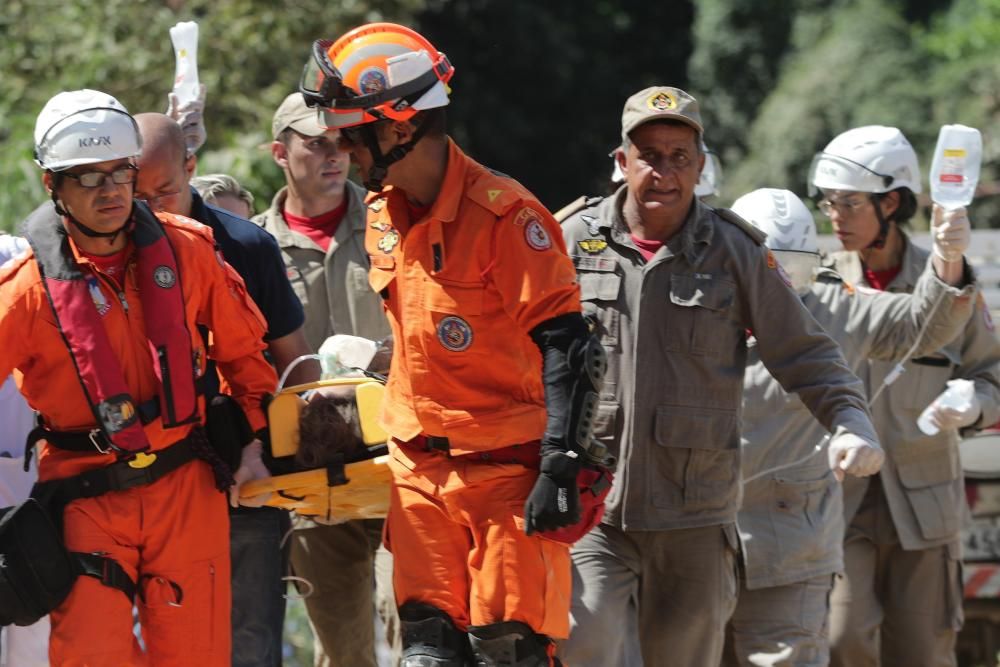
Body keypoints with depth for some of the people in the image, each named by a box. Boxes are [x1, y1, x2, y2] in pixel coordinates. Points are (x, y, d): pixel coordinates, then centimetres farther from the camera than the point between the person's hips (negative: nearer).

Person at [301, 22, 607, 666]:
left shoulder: (502, 213, -16)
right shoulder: (383, 216, 9)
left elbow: (565, 345, -18)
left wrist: (560, 467, -24)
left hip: (506, 466, -7)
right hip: (419, 467, 7)